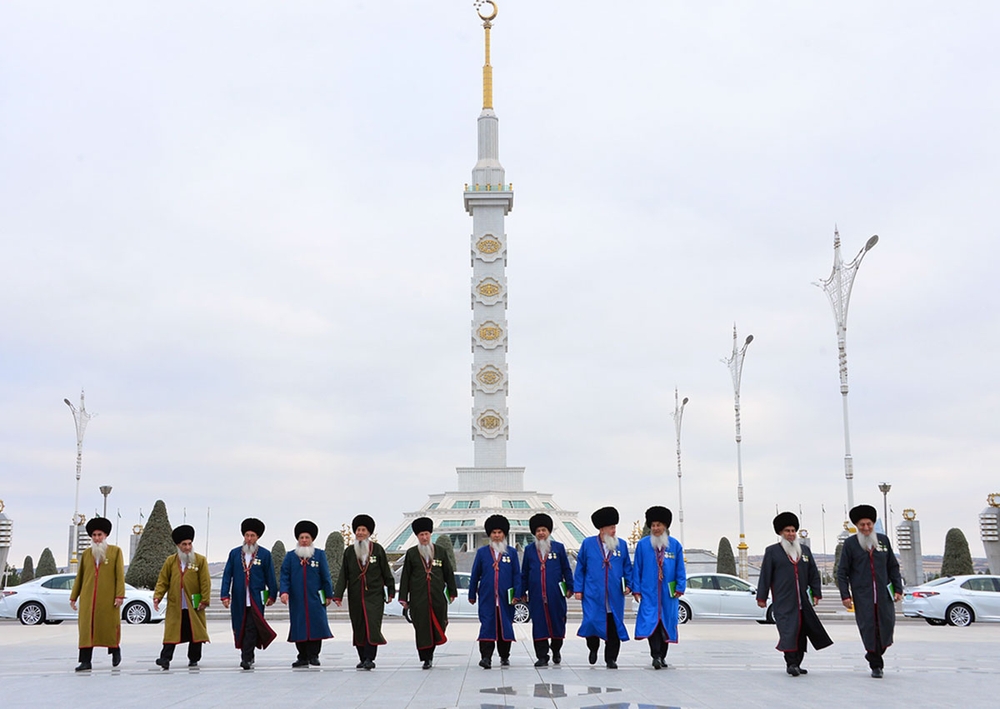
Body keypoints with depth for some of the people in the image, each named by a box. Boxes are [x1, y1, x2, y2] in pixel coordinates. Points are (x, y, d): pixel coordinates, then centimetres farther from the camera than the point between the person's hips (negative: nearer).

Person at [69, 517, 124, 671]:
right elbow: (79, 577, 15)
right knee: (86, 628, -2)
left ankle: (115, 649, 30)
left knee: (110, 626, 5)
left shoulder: (115, 551, 4)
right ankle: (85, 661, 1)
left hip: (108, 598, -2)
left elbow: (120, 575, -1)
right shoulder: (86, 554, 13)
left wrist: (119, 595, -9)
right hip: (88, 598, 2)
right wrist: (73, 597, 12)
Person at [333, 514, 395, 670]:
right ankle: (363, 659, 17)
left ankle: (369, 659, -10)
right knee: (358, 628, 7)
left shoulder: (377, 549, 2)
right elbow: (343, 575, 4)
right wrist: (338, 595, -3)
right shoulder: (349, 551, 6)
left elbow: (386, 572, 6)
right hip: (355, 597, 2)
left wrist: (391, 592, 7)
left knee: (372, 626, -12)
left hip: (374, 594, -2)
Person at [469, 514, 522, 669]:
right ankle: (486, 657, -9)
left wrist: (516, 594, -3)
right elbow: (475, 575, 8)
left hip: (505, 598, 1)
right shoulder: (482, 552, 6)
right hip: (487, 598, -1)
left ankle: (505, 657, 19)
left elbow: (517, 575, 5)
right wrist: (472, 595, 6)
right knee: (487, 626, -8)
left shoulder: (512, 552, 7)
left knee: (505, 626, 7)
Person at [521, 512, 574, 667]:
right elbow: (524, 573, 12)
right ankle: (542, 657, 5)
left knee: (558, 623, 6)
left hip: (555, 595, 0)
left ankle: (556, 650, 29)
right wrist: (522, 592, 9)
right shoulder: (529, 550, 9)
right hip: (536, 595, 0)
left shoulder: (559, 548, 7)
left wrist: (570, 587, 3)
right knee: (539, 624, -1)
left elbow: (567, 570, 9)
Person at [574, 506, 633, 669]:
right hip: (593, 595, -2)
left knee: (613, 627, 2)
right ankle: (593, 648, 22)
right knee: (591, 622, -8)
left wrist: (629, 585, 0)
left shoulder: (622, 545, 8)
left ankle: (611, 659, 15)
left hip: (615, 596, 2)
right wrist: (578, 589, 2)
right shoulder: (588, 544, 4)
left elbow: (627, 568, 13)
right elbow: (580, 568, 6)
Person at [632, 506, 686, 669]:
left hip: (668, 594, 2)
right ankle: (656, 655, -13)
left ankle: (662, 656, 19)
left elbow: (680, 570, 7)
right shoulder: (642, 544, 2)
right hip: (649, 593, -2)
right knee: (650, 622, -13)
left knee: (666, 623, 7)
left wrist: (680, 588, 0)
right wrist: (636, 589, 0)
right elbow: (637, 568, 4)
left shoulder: (675, 545, 5)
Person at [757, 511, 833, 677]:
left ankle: (796, 664, 14)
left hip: (803, 601, 5)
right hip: (783, 602, -5)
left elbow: (814, 574, 17)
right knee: (788, 631, -12)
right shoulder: (772, 551, 2)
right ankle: (791, 663, -10)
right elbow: (765, 575, 0)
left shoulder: (805, 550, 14)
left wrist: (816, 593, 9)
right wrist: (761, 597, -3)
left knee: (801, 632, 6)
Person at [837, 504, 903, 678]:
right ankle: (876, 664, 8)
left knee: (887, 626, -1)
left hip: (884, 594, 3)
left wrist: (898, 589, 8)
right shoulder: (850, 543, 1)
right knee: (868, 628, -4)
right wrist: (845, 595, -5)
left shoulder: (883, 540, 9)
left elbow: (893, 567, 15)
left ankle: (873, 655, 24)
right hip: (862, 596, -3)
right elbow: (842, 572, 1)